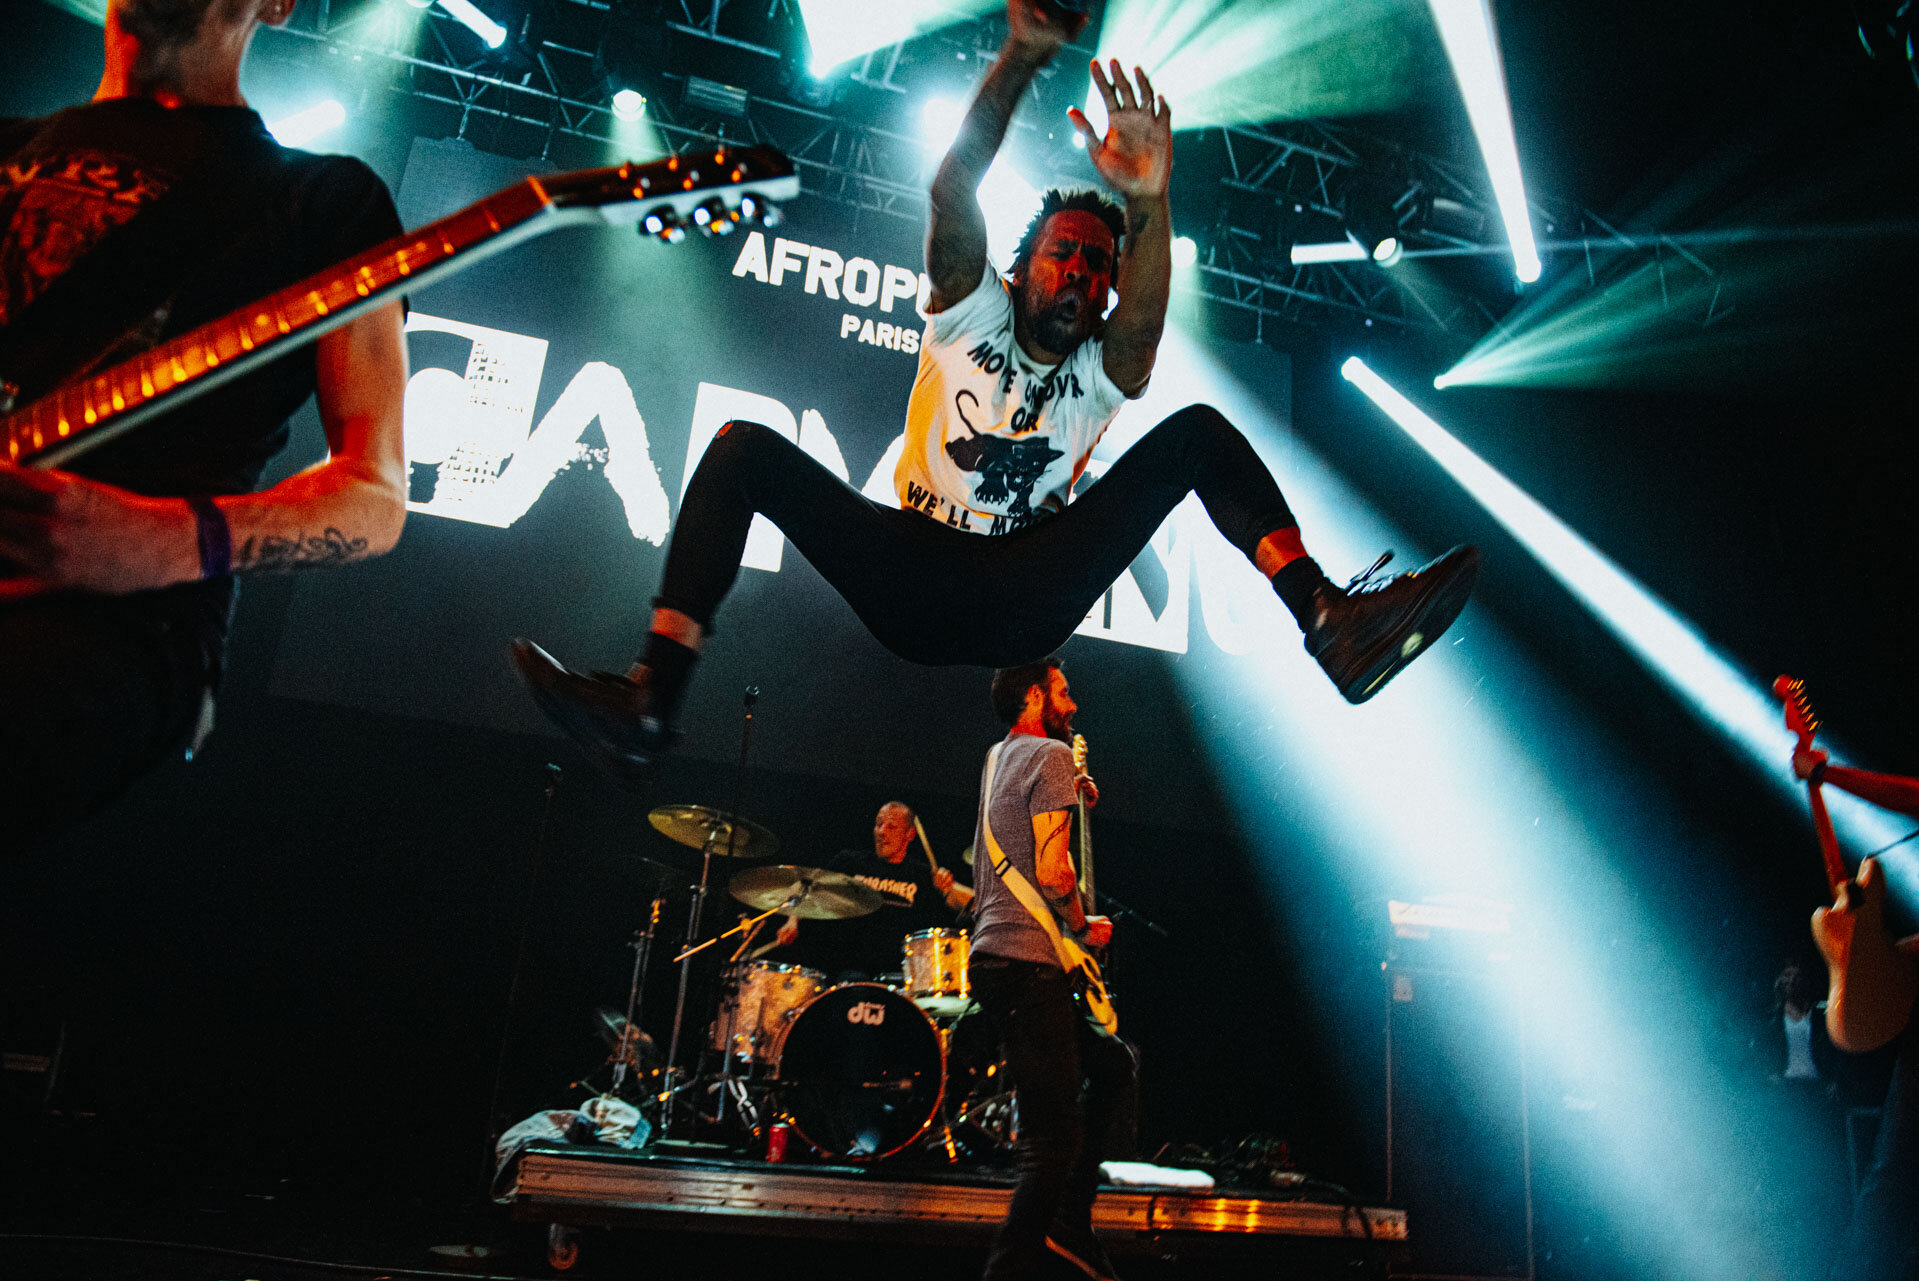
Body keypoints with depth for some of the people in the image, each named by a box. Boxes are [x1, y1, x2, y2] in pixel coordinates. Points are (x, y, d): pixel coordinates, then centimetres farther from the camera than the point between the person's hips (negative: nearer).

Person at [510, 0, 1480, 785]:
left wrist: (1148, 202, -35)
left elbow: (1144, 307, -15)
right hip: (913, 587, 0)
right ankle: (651, 704, -31)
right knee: (745, 448, -20)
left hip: (1026, 602, 1)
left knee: (1198, 433, -9)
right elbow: (953, 190, -10)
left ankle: (1329, 620, -27)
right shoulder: (971, 314, 9)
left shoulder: (1103, 372, 10)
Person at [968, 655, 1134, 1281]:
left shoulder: (997, 757, 20)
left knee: (1113, 1062, 22)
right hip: (1028, 962, -10)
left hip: (990, 955, 10)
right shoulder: (1051, 755, -8)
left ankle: (1070, 1222, 19)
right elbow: (1052, 870, -17)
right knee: (1054, 1136, -8)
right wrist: (1084, 928, -2)